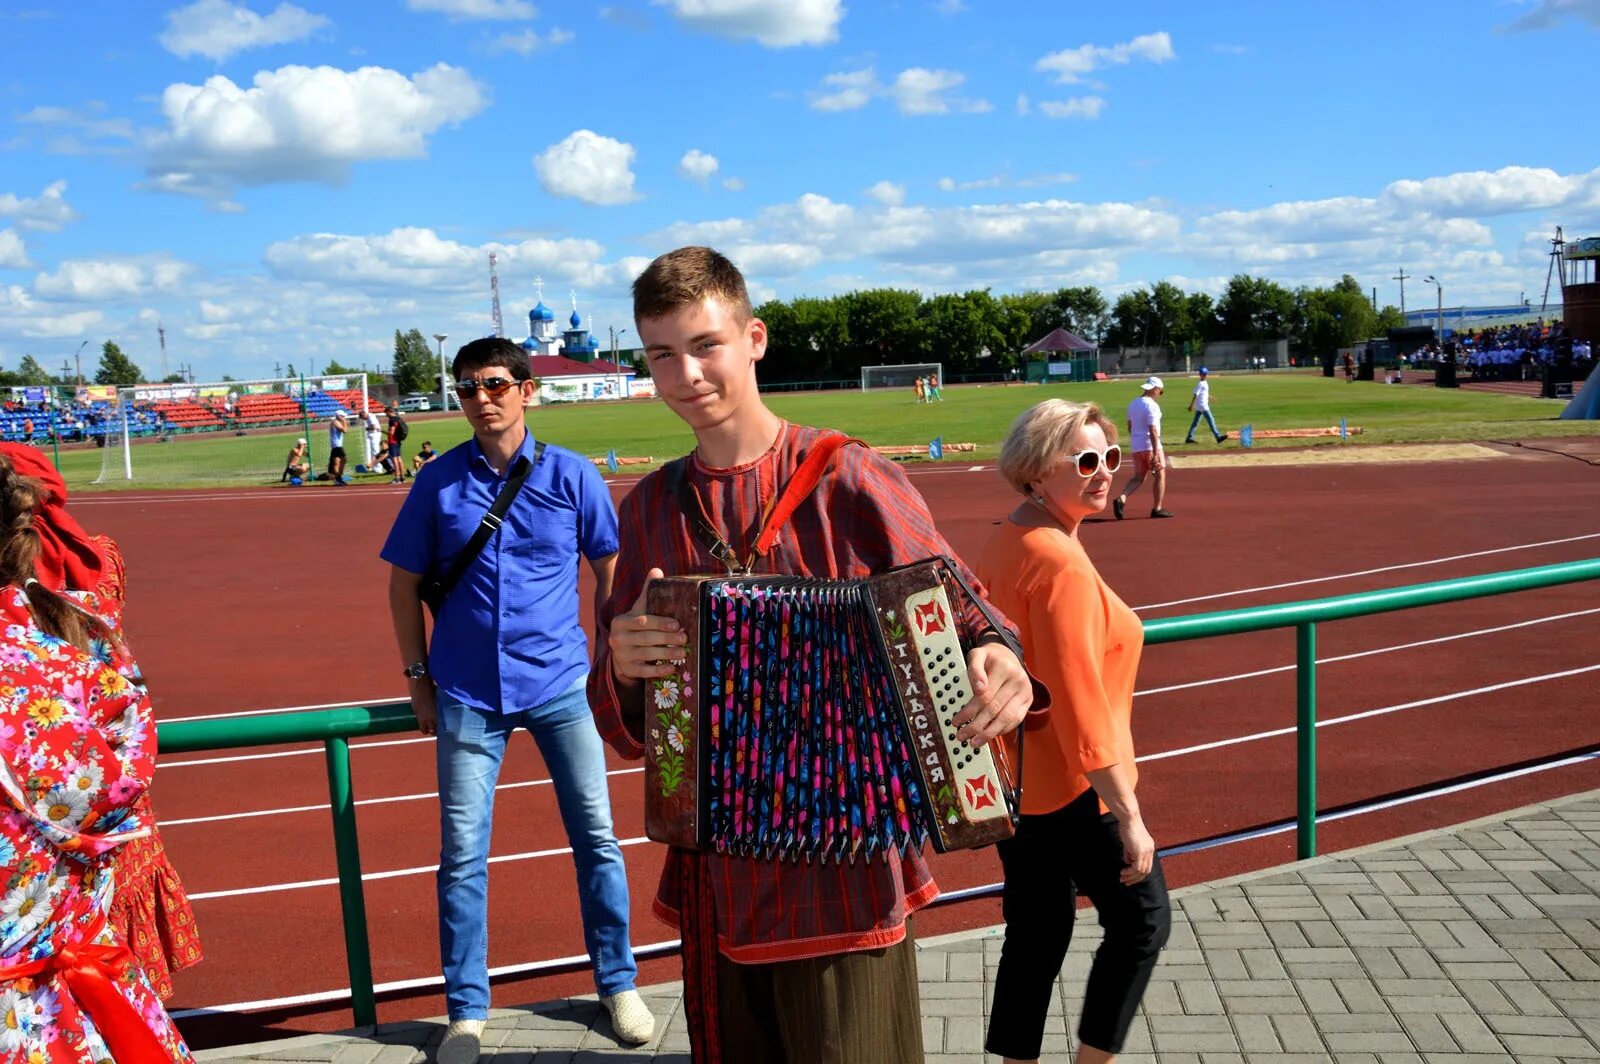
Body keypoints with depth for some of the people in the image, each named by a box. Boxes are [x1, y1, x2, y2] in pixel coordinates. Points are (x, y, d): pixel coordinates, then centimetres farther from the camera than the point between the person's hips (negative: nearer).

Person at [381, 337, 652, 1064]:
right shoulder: (439, 481, 0)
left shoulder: (572, 475, -2)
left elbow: (611, 568, 6)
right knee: (462, 853, 4)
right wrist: (418, 677, 4)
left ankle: (618, 984, 24)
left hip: (560, 683, 0)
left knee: (596, 835, 7)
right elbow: (404, 582, 7)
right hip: (467, 694, 0)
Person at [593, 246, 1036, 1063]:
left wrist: (997, 665, -29)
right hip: (716, 887, 5)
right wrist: (622, 668, -16)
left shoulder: (849, 481, -10)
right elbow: (626, 728, 6)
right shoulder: (651, 509, 4)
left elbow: (958, 621, -6)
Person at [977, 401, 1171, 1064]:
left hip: (1010, 780, 9)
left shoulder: (1003, 544, 5)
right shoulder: (1060, 561, -23)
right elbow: (1080, 702, -25)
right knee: (1142, 922, 10)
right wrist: (1129, 816, -20)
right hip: (1072, 787, -9)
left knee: (1035, 935, 17)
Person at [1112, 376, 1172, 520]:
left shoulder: (1133, 404, 11)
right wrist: (1156, 453, -21)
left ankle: (1121, 498, -12)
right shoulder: (1152, 405, -15)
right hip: (1150, 446, -7)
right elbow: (1153, 431, -20)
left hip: (1136, 447, 7)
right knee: (1160, 475, 7)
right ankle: (1157, 509, 10)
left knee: (1138, 478, 10)